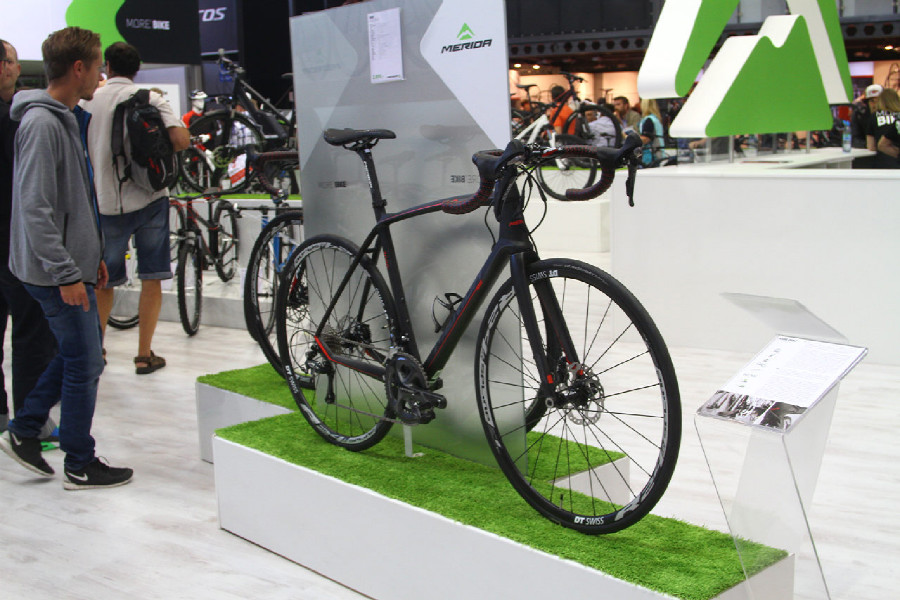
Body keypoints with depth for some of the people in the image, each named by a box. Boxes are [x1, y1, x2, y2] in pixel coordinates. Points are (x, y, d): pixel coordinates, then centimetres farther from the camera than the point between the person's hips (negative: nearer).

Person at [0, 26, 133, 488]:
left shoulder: (66, 118, 13)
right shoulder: (42, 123, -19)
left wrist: (92, 255, 20)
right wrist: (66, 273, -23)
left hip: (72, 261, 10)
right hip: (57, 271, -10)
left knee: (77, 354, 18)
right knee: (84, 364, -1)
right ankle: (80, 467, 12)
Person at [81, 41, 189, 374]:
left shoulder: (88, 101, 2)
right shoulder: (150, 98, -3)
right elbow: (181, 139, -15)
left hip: (106, 202, 2)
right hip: (149, 197, -2)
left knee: (104, 280, 15)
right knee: (152, 278, 6)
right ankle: (144, 354, 7)